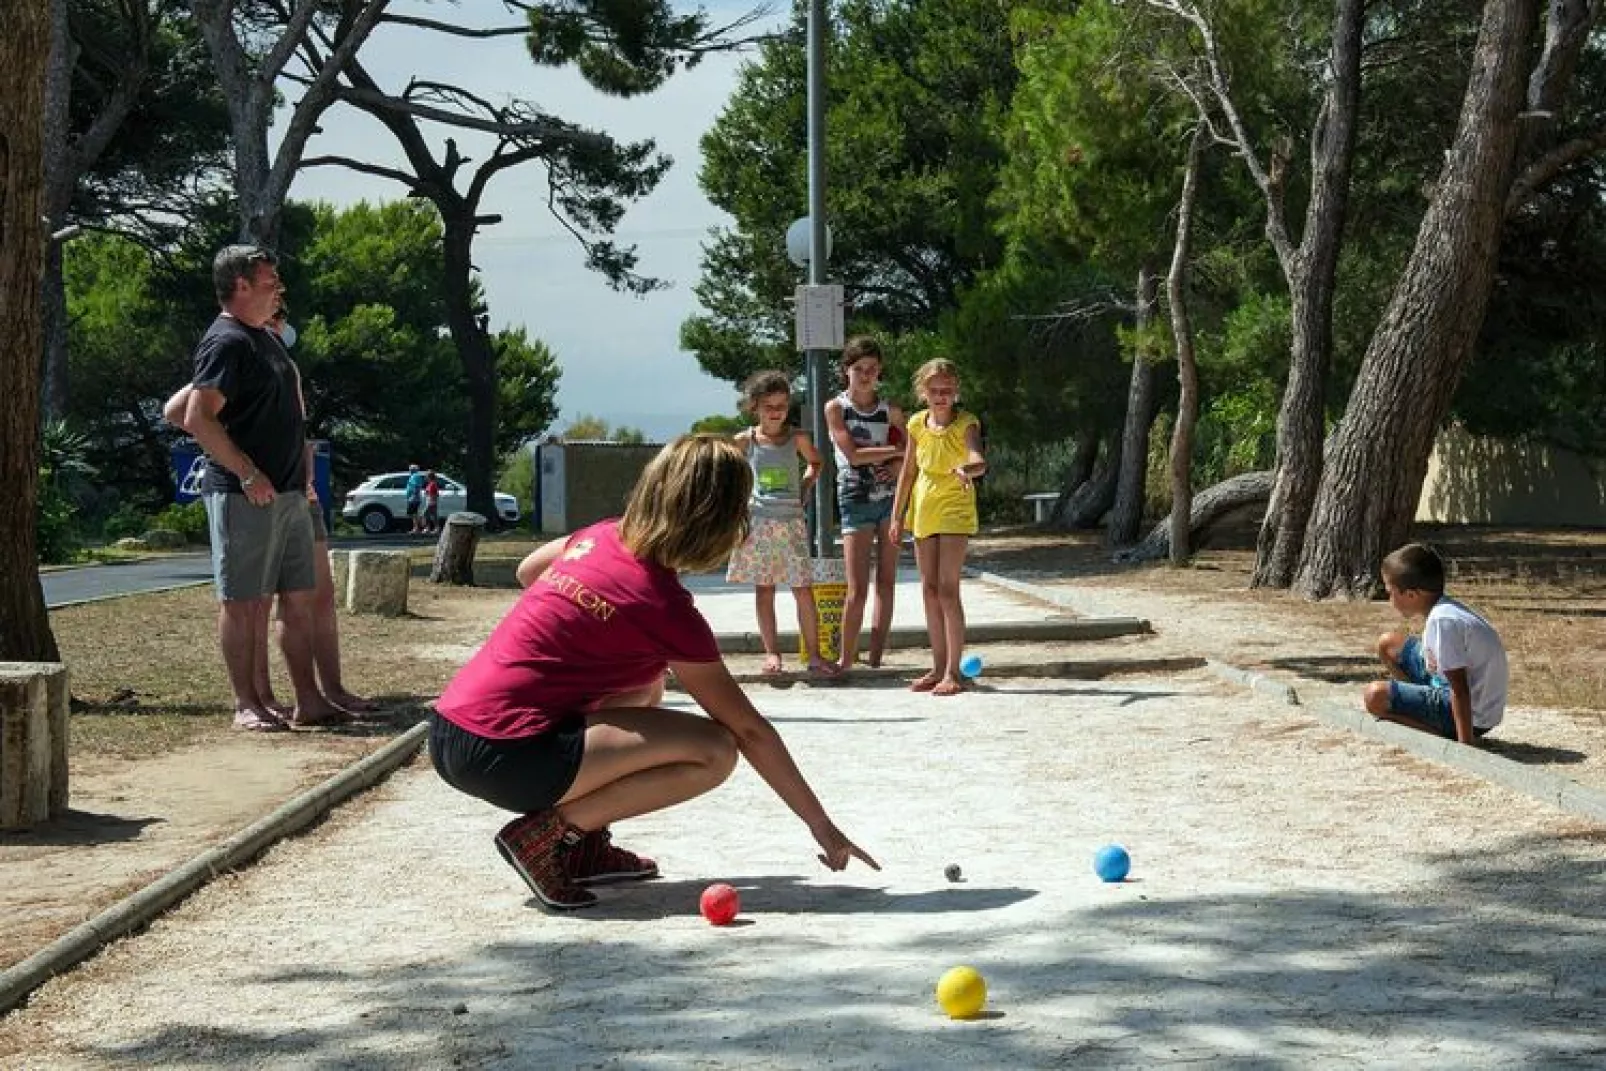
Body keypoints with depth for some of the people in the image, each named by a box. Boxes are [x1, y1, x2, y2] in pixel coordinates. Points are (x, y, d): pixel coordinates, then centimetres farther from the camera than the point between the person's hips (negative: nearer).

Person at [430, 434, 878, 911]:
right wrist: (822, 826, 3)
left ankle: (585, 845, 17)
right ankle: (546, 833, -7)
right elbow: (750, 730, -5)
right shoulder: (665, 605, -10)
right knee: (715, 751, -10)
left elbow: (528, 571, 32)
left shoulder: (600, 537, 8)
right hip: (502, 756, -9)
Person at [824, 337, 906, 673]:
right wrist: (896, 449, -8)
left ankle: (877, 656, 10)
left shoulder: (890, 411, 7)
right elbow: (853, 455, -11)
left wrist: (899, 465, -9)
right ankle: (846, 659, 1)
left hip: (890, 497, 4)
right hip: (856, 499, -3)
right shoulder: (835, 408, -1)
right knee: (857, 588, -8)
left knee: (887, 582, 4)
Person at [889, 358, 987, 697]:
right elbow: (908, 472, 10)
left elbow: (979, 461, -32)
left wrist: (967, 469, -54)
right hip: (923, 512, 6)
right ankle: (939, 667, 16)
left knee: (947, 589, -11)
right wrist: (897, 516, 10)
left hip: (954, 510, -6)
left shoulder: (965, 423, -13)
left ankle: (953, 672, -8)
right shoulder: (918, 423, 3)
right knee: (929, 590, 8)